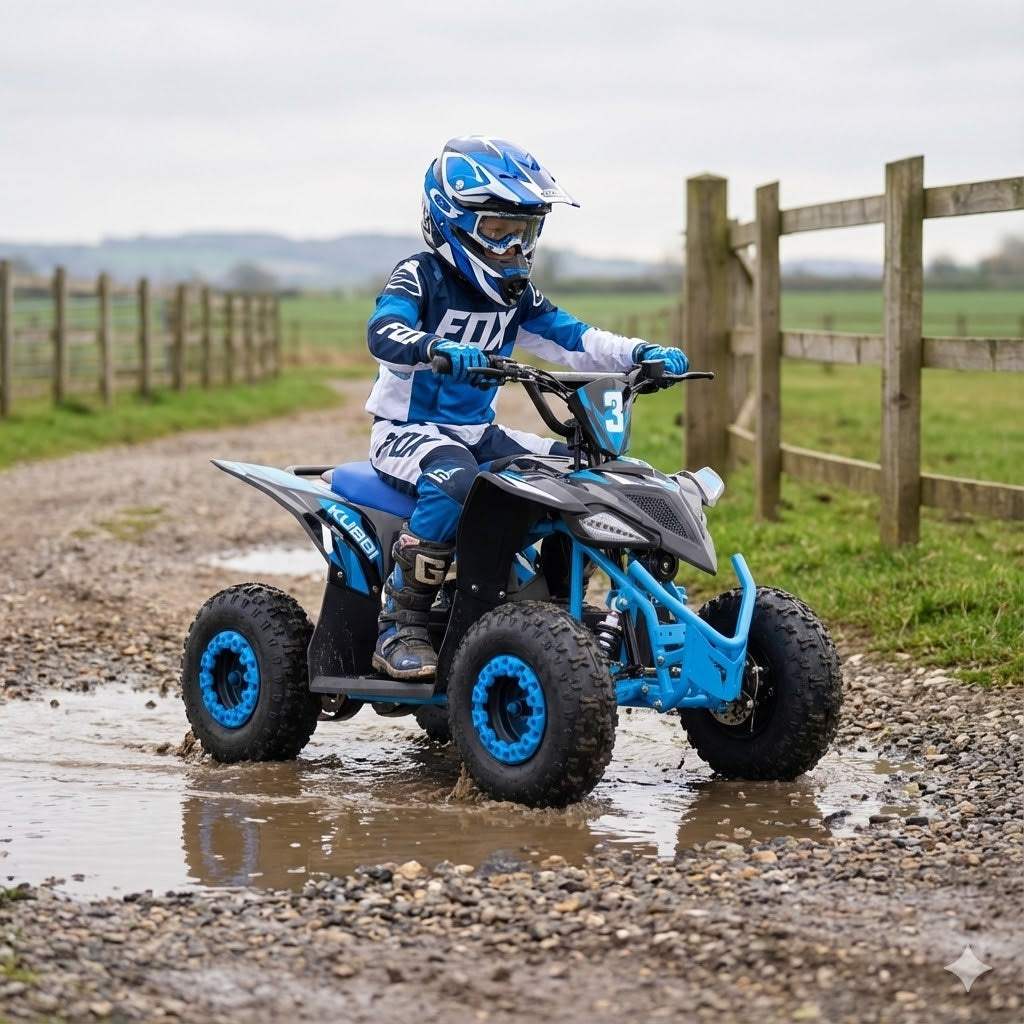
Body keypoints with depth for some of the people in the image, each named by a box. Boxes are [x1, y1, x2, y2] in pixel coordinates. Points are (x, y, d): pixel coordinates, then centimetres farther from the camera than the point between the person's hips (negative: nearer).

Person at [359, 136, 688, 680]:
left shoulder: (516, 295, 11)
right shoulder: (419, 277, -11)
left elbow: (571, 338, 4)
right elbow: (383, 333, -29)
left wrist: (639, 354, -13)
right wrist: (435, 349, -51)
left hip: (479, 433, 8)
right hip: (408, 431, -7)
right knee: (453, 483, -39)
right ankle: (401, 627, -30)